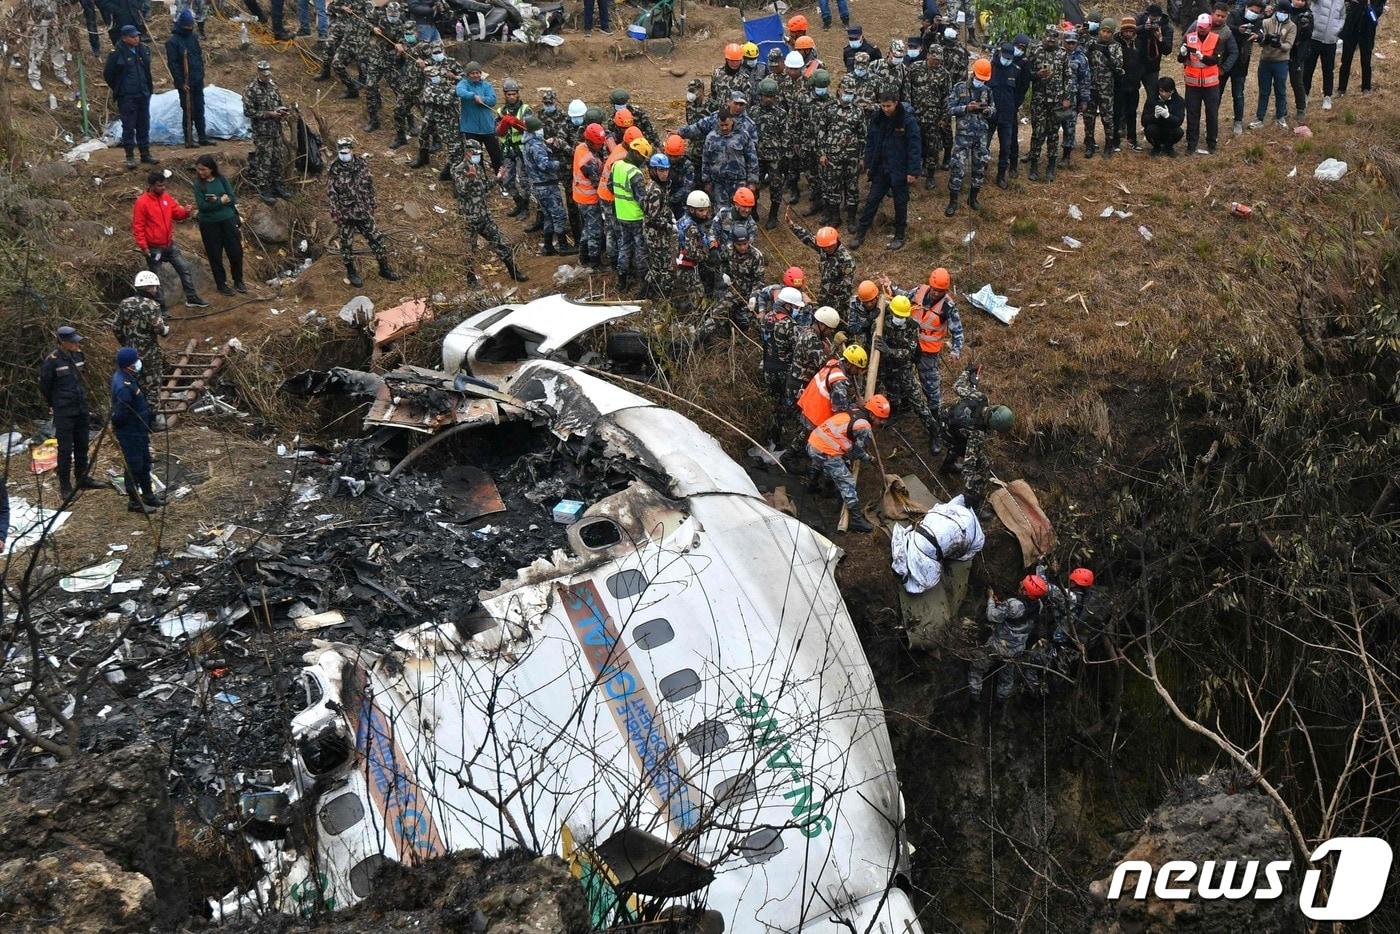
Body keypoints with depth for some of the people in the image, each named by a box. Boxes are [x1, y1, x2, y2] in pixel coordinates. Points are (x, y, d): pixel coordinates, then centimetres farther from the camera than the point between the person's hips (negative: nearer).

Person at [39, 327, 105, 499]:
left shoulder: (78, 354, 3)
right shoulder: (52, 360, -16)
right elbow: (44, 386, -4)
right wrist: (53, 404, 7)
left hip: (81, 408, 6)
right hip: (64, 412, -6)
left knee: (82, 446, 16)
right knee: (65, 449, -3)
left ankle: (82, 479, 30)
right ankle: (65, 487, 5)